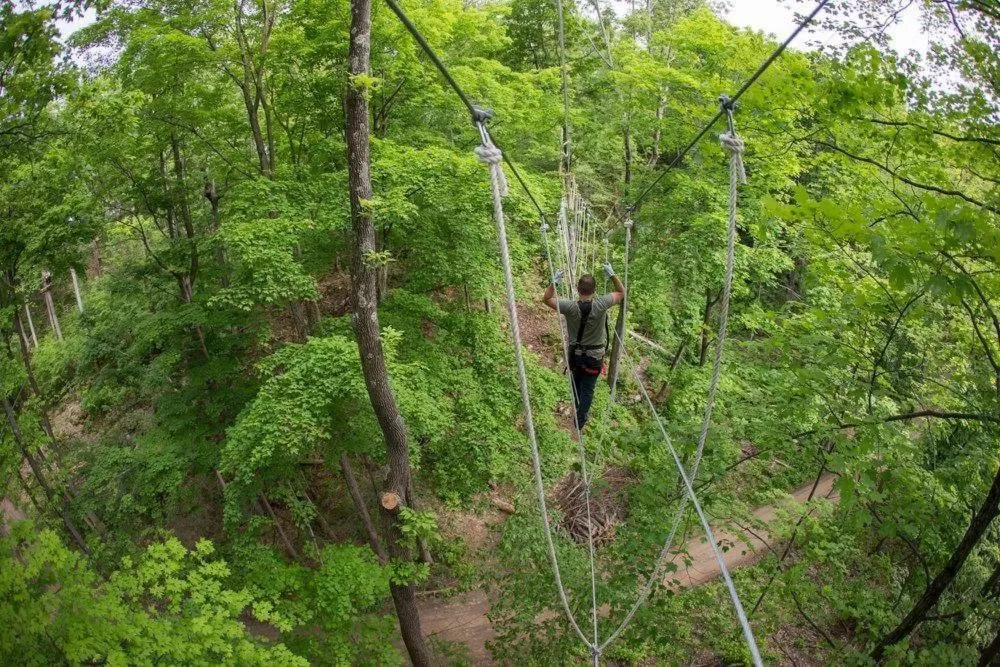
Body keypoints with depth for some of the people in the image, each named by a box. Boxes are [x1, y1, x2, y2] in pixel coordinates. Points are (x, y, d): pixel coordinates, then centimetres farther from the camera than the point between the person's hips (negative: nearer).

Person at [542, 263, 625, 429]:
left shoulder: (571, 307, -24)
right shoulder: (601, 305, -26)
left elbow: (546, 299, -10)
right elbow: (621, 293, -8)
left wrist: (554, 282, -14)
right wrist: (612, 275, -9)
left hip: (575, 353, 1)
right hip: (595, 356, -1)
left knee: (576, 384, 27)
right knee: (588, 389, 15)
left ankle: (578, 410, 49)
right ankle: (579, 422, 27)